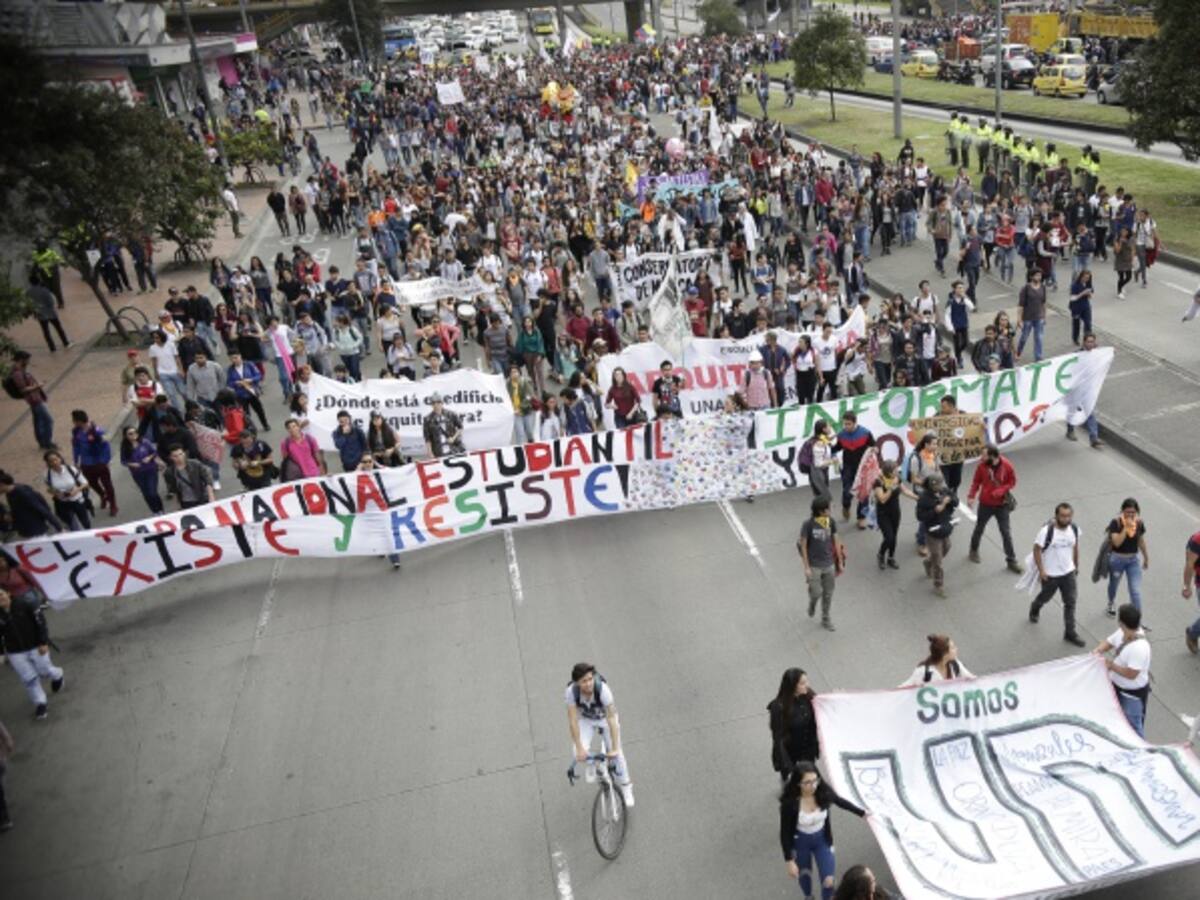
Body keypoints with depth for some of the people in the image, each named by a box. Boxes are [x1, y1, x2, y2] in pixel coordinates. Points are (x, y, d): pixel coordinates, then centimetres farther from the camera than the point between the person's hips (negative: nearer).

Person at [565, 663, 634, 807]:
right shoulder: (572, 691, -33)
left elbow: (612, 719, -36)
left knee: (615, 753, -9)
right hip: (585, 719, 1)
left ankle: (626, 787, 16)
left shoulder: (602, 689, -38)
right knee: (579, 754, -19)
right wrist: (579, 748, -30)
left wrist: (615, 748, -38)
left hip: (605, 717, -1)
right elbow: (573, 721, -28)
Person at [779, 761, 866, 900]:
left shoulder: (823, 792, -26)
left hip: (822, 839, 1)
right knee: (804, 873, 24)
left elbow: (841, 802, -2)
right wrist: (789, 860, -18)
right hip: (800, 841, -1)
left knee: (828, 881, -1)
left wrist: (862, 813, 10)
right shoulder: (789, 803, -34)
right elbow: (785, 833, -21)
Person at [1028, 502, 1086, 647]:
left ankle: (1070, 633, 17)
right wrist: (1041, 570, -17)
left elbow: (1075, 547, 8)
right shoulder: (1047, 530, -26)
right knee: (1045, 597, 20)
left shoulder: (1074, 528, -10)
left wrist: (1076, 565, 15)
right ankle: (1034, 609, 53)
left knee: (1070, 602, 5)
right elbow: (1037, 549, -18)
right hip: (1050, 574, -4)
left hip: (1068, 572, 4)